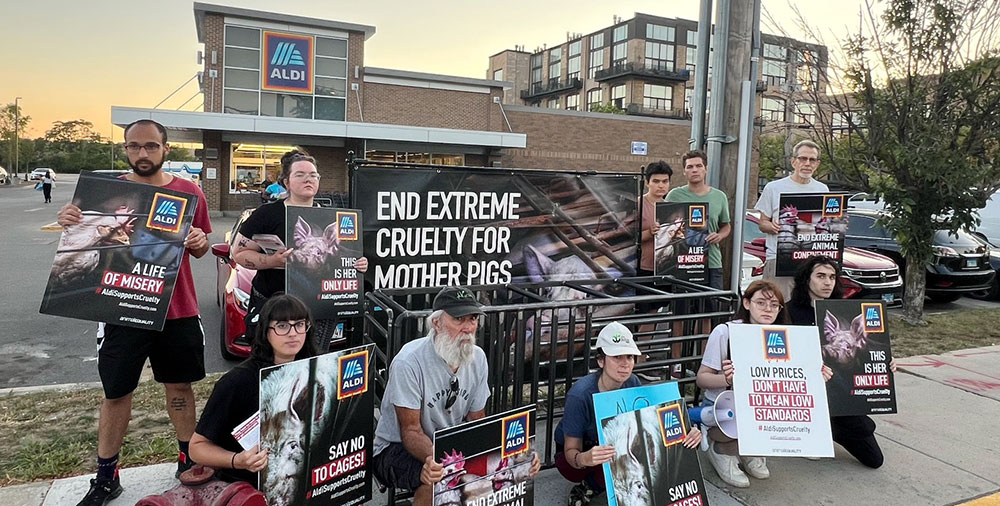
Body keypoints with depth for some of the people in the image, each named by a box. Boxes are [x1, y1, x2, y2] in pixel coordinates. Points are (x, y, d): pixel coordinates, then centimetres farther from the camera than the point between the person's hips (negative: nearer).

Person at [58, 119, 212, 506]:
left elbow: (200, 250, 9)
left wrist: (199, 242, -14)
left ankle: (187, 460, 30)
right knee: (116, 394, 8)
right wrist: (71, 223, -18)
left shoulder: (189, 192, 1)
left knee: (179, 387, 13)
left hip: (178, 311, 1)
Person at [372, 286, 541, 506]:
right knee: (440, 480, -36)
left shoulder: (477, 357, -4)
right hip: (396, 448, -5)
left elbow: (476, 422, 1)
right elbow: (411, 431, -20)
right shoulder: (409, 362, -24)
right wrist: (433, 460, -42)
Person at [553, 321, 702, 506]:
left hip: (614, 447, 6)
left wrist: (686, 435, -35)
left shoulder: (632, 384, -16)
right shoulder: (580, 395, -30)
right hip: (576, 455, -5)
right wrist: (584, 459, -48)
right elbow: (571, 452, -24)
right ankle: (584, 489, -4)